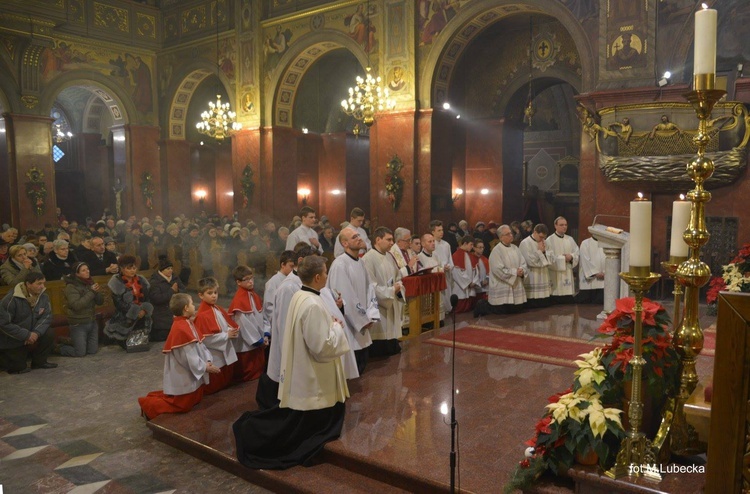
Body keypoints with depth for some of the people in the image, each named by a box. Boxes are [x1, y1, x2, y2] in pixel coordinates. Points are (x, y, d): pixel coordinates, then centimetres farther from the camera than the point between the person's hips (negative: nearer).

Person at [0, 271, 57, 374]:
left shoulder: (43, 297, -10)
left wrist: (36, 332, -27)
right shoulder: (11, 299, -26)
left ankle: (39, 361, 1)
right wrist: (26, 335, -27)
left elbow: (47, 316, -9)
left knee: (49, 334, -19)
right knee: (17, 366, -5)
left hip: (31, 334, 5)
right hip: (12, 340, -5)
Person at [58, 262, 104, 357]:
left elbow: (100, 302, 4)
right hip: (78, 324, -6)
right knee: (80, 353, -4)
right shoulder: (71, 287, -13)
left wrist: (97, 292, -16)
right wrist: (91, 292, -24)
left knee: (93, 351, 9)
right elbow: (76, 305, -25)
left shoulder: (90, 283, 6)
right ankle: (58, 348, 21)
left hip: (92, 322, 6)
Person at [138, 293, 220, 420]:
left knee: (195, 400, 24)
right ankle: (148, 404, 18)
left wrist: (207, 360, -8)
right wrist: (205, 367, -17)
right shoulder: (181, 329, -27)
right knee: (182, 406, 4)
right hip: (183, 377, -10)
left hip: (191, 374, 10)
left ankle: (157, 398, 35)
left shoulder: (187, 324, 6)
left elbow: (200, 345, 6)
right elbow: (190, 357, -26)